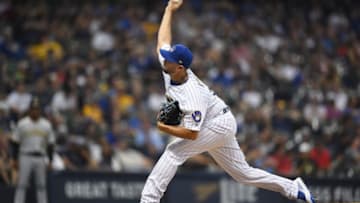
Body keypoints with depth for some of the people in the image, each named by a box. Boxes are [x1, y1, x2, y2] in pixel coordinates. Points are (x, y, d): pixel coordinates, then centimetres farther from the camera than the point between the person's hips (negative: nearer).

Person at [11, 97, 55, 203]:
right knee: (21, 185, -5)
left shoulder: (46, 124, 8)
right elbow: (15, 142, 3)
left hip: (40, 158, 2)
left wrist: (50, 160, 4)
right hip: (25, 157, -2)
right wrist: (15, 159, -4)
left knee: (41, 185, 4)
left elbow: (50, 143, 10)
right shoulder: (22, 123, 1)